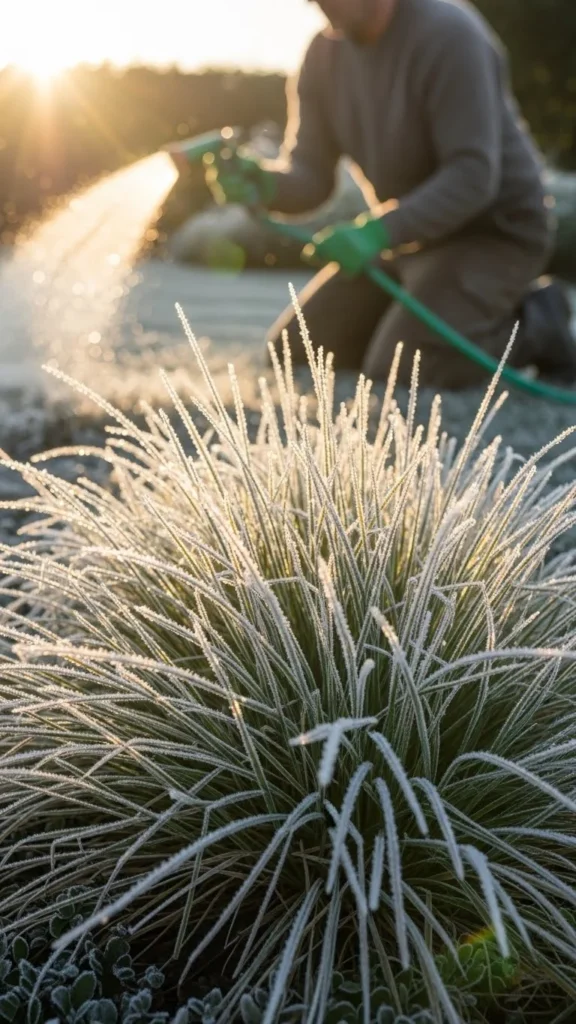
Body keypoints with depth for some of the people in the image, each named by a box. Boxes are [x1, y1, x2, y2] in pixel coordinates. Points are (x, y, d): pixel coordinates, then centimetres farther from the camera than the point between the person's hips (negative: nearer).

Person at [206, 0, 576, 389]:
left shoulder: (448, 34, -23)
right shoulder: (325, 53, -1)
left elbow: (473, 177, -29)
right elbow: (310, 178, -4)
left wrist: (379, 232, -41)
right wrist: (262, 182, -27)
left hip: (492, 232, -8)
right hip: (413, 234, 8)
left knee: (398, 371, -24)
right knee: (292, 352, 5)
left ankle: (534, 326, 1)